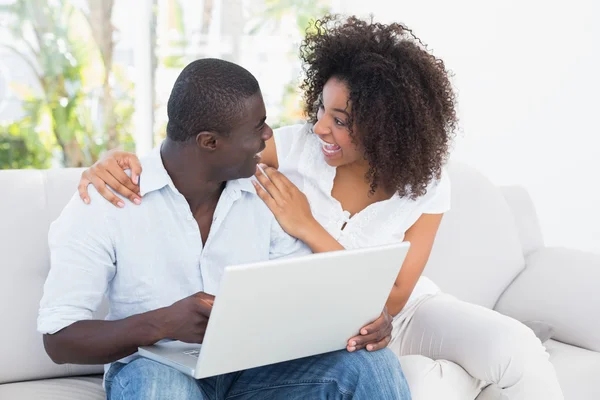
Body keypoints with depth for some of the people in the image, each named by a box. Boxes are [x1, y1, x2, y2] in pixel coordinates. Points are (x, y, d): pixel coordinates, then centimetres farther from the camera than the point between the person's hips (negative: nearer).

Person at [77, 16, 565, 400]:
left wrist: (309, 229, -28)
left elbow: (391, 302, -19)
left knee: (515, 347, -26)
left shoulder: (427, 187, -14)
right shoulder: (296, 146, -13)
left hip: (408, 311, 1)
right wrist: (123, 160, -31)